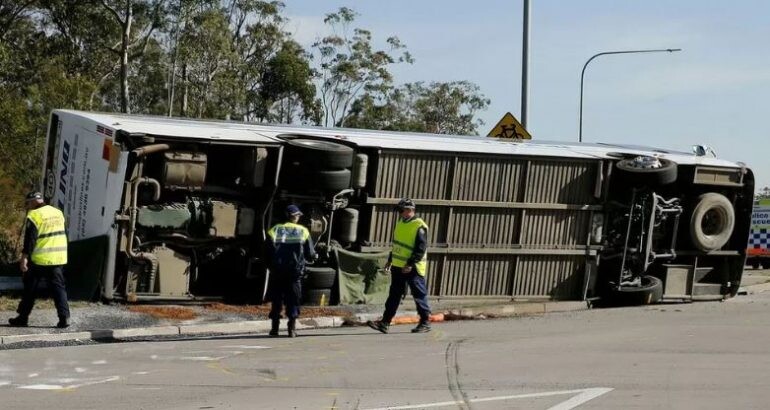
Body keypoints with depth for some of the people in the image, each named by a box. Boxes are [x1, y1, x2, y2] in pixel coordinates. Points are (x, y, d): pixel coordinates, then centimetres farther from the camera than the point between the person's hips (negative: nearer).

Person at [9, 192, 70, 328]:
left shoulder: (34, 215, -10)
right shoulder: (58, 212, 12)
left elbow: (30, 238, -16)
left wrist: (24, 257, -16)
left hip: (39, 260, -5)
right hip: (58, 258, 5)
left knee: (30, 288, 7)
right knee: (58, 287, 5)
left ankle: (23, 317, 13)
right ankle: (64, 317, -7)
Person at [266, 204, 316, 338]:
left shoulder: (274, 230, 1)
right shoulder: (303, 231, 0)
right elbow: (310, 254, 2)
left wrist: (271, 265, 12)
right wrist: (315, 256, 24)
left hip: (277, 271, 1)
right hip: (294, 271, -1)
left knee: (276, 298, 10)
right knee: (293, 299, 6)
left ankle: (274, 328, 8)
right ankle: (292, 328, -1)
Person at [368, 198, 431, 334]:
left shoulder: (419, 226, -15)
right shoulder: (400, 223, 12)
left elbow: (421, 249, -20)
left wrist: (411, 264, -24)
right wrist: (390, 260, 21)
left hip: (413, 269, -8)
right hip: (398, 267, 8)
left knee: (419, 296, 1)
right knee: (394, 295, 8)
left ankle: (425, 322, 11)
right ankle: (385, 322, 9)